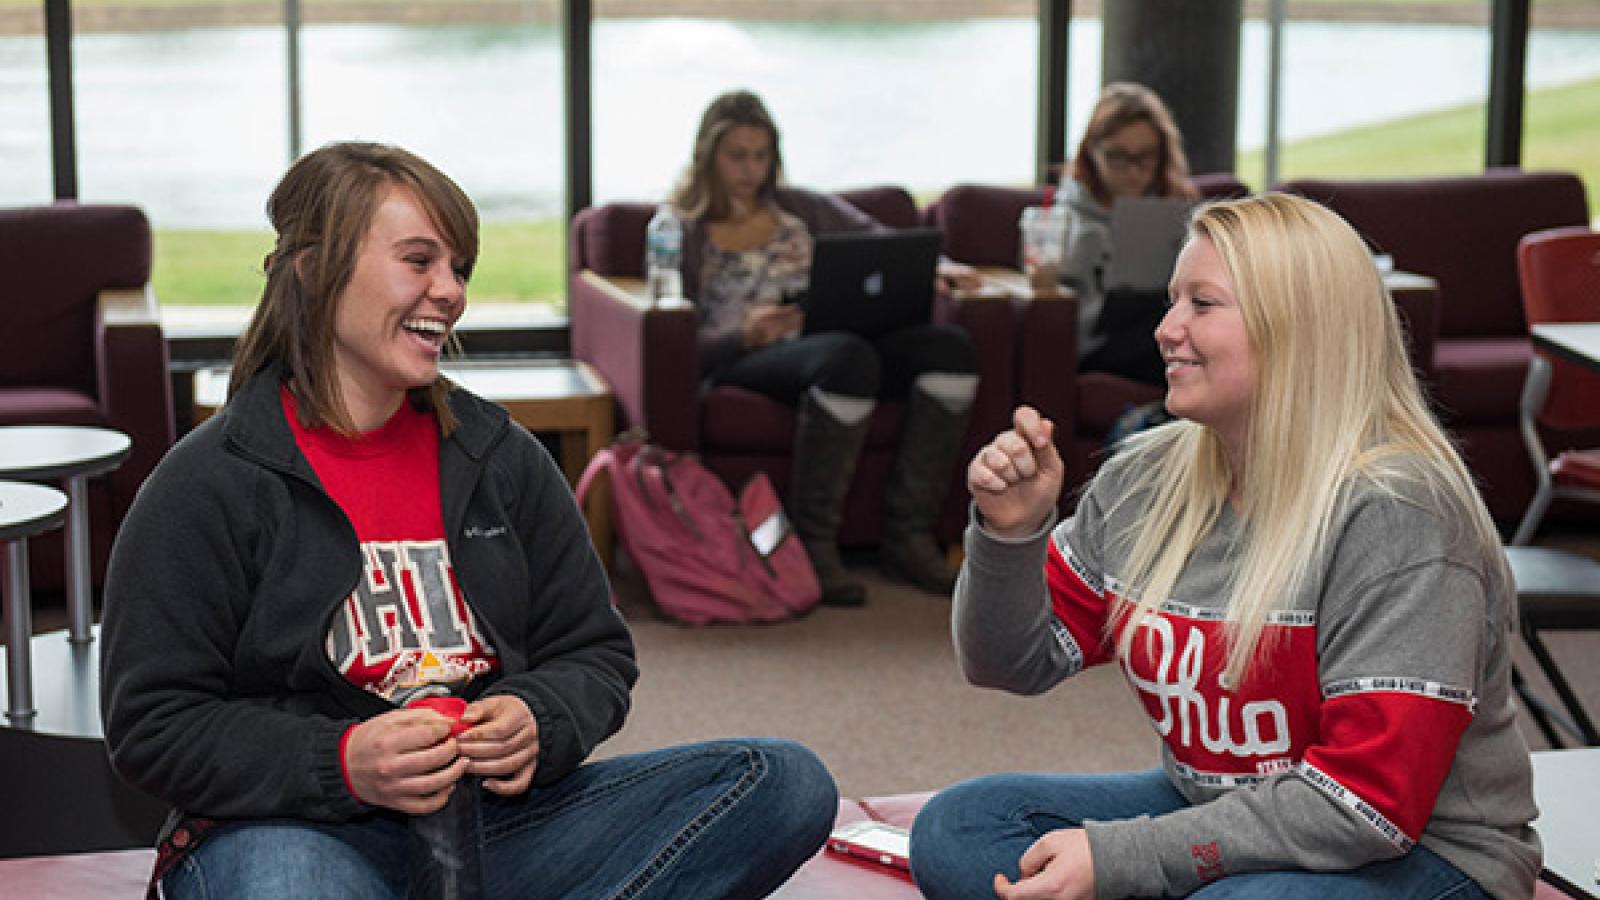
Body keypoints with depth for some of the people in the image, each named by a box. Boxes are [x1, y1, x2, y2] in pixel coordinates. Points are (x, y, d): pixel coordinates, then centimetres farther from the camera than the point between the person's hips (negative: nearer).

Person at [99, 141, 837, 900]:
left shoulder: (501, 458, 13)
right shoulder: (208, 486, -2)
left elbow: (594, 655, 17)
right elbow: (152, 729, -6)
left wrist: (538, 724, -8)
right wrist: (341, 765, -21)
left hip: (491, 822, 5)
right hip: (287, 829, -5)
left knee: (785, 781, -14)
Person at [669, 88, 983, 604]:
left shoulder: (800, 209, 26)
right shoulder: (683, 235, 12)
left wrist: (938, 267, -2)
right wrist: (745, 334, -18)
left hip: (828, 345, 5)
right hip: (742, 364, -5)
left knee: (948, 346, -24)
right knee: (847, 355, -40)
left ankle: (908, 536, -24)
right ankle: (812, 544, -32)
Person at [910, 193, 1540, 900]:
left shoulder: (1394, 515, -20)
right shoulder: (1145, 480, 1)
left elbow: (1370, 800, -25)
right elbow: (1016, 665, 9)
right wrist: (1010, 532, -12)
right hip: (1213, 818, 7)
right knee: (955, 829, -8)